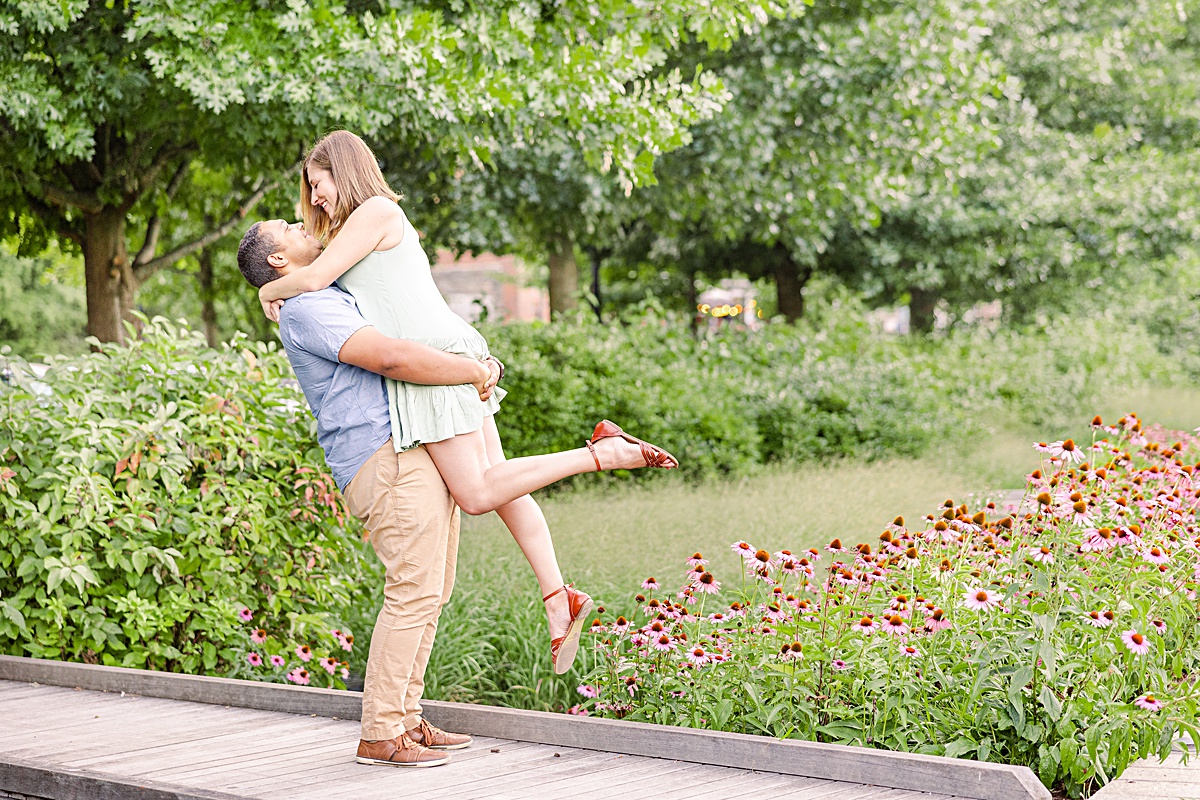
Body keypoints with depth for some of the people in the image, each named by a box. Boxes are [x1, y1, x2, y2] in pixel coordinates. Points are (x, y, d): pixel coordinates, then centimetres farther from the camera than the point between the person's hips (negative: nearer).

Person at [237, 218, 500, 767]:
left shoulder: (342, 301, 27)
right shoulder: (306, 309, -7)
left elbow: (444, 336, 30)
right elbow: (393, 358, -20)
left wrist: (488, 362, 11)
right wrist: (474, 372, -10)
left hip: (424, 450, 10)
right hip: (387, 458, -10)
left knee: (431, 592, 10)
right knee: (413, 591, -13)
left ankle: (406, 719, 16)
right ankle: (380, 736, -9)